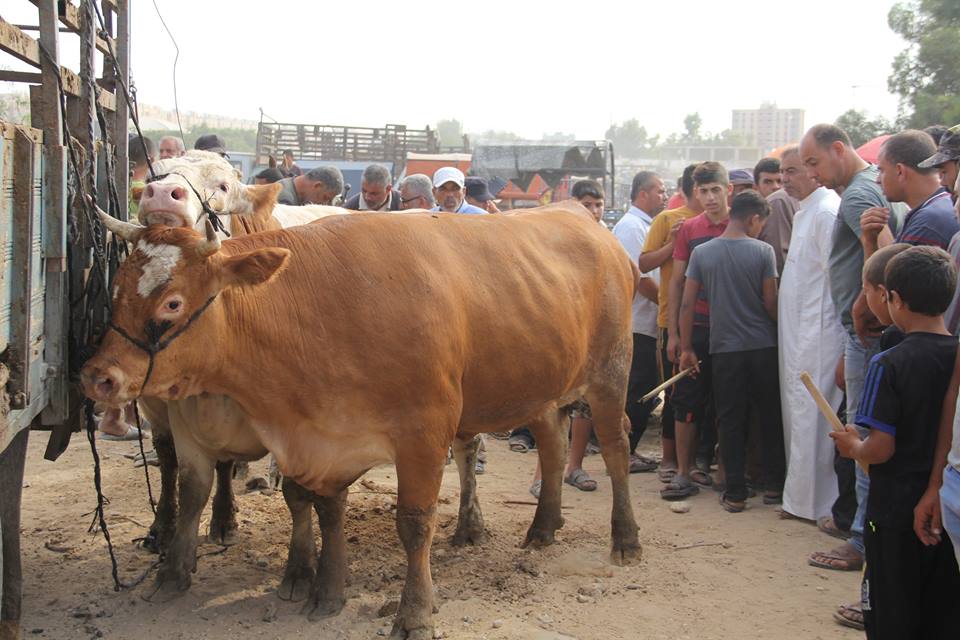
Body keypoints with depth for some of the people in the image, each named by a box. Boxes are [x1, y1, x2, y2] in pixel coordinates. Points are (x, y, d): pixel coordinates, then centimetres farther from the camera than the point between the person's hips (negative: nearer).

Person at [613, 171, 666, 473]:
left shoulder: (645, 226, 19)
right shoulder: (631, 226, -12)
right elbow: (639, 277, -19)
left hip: (644, 325, 10)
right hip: (636, 325, -10)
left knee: (641, 392, 12)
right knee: (636, 392, -6)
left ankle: (627, 451, 19)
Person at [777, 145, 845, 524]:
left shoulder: (827, 212, -15)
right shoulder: (806, 212, 17)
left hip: (818, 334, -10)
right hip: (798, 333, 10)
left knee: (812, 418, -4)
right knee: (798, 414, 14)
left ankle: (819, 503, 5)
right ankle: (800, 496, 23)